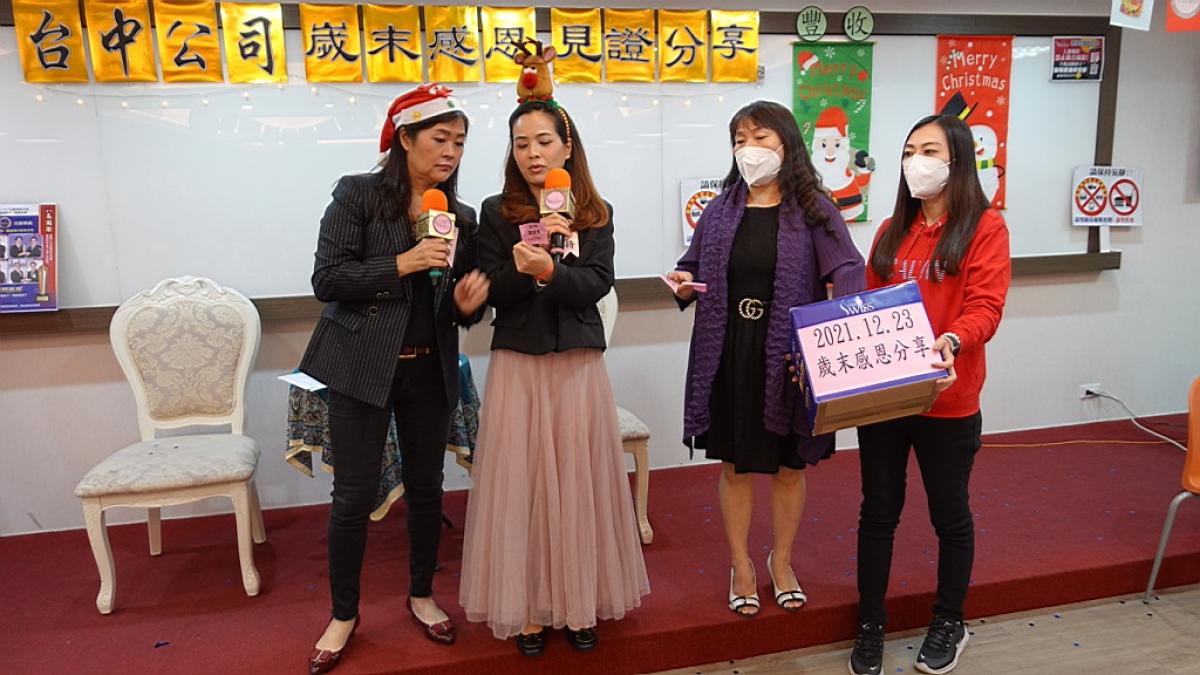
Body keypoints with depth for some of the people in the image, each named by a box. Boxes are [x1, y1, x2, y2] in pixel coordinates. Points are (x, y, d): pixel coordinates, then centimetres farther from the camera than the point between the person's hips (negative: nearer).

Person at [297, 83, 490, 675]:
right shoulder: (357, 194, -5)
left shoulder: (461, 217, 7)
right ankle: (343, 614, 23)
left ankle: (422, 595, 33)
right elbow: (326, 279, -12)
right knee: (355, 494, 2)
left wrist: (466, 304, -11)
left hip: (430, 370, 4)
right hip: (362, 366, -4)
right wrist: (401, 263, -21)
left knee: (426, 486, 13)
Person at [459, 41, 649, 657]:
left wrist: (548, 270, -24)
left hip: (578, 366, 1)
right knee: (522, 482, 2)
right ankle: (527, 605, 15)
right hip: (518, 366, -1)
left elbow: (597, 284, -8)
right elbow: (492, 292, -4)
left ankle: (578, 601, 20)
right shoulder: (495, 214, 2)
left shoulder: (596, 214, 5)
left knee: (577, 480, 6)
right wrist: (523, 264, -21)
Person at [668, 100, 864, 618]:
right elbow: (693, 271, 13)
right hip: (729, 356, 2)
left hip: (790, 356, -2)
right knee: (735, 464, 11)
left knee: (789, 465, 13)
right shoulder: (720, 210, 7)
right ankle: (741, 564, 30)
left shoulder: (813, 209, -2)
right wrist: (684, 284, -11)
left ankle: (781, 559, 36)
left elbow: (847, 270, -14)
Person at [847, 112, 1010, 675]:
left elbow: (985, 308, -14)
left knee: (949, 513, 13)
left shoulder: (984, 227, -5)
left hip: (947, 400, -4)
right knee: (878, 511, 11)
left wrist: (953, 341, -34)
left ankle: (949, 624, 35)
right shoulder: (891, 231, 11)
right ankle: (870, 626, 27)